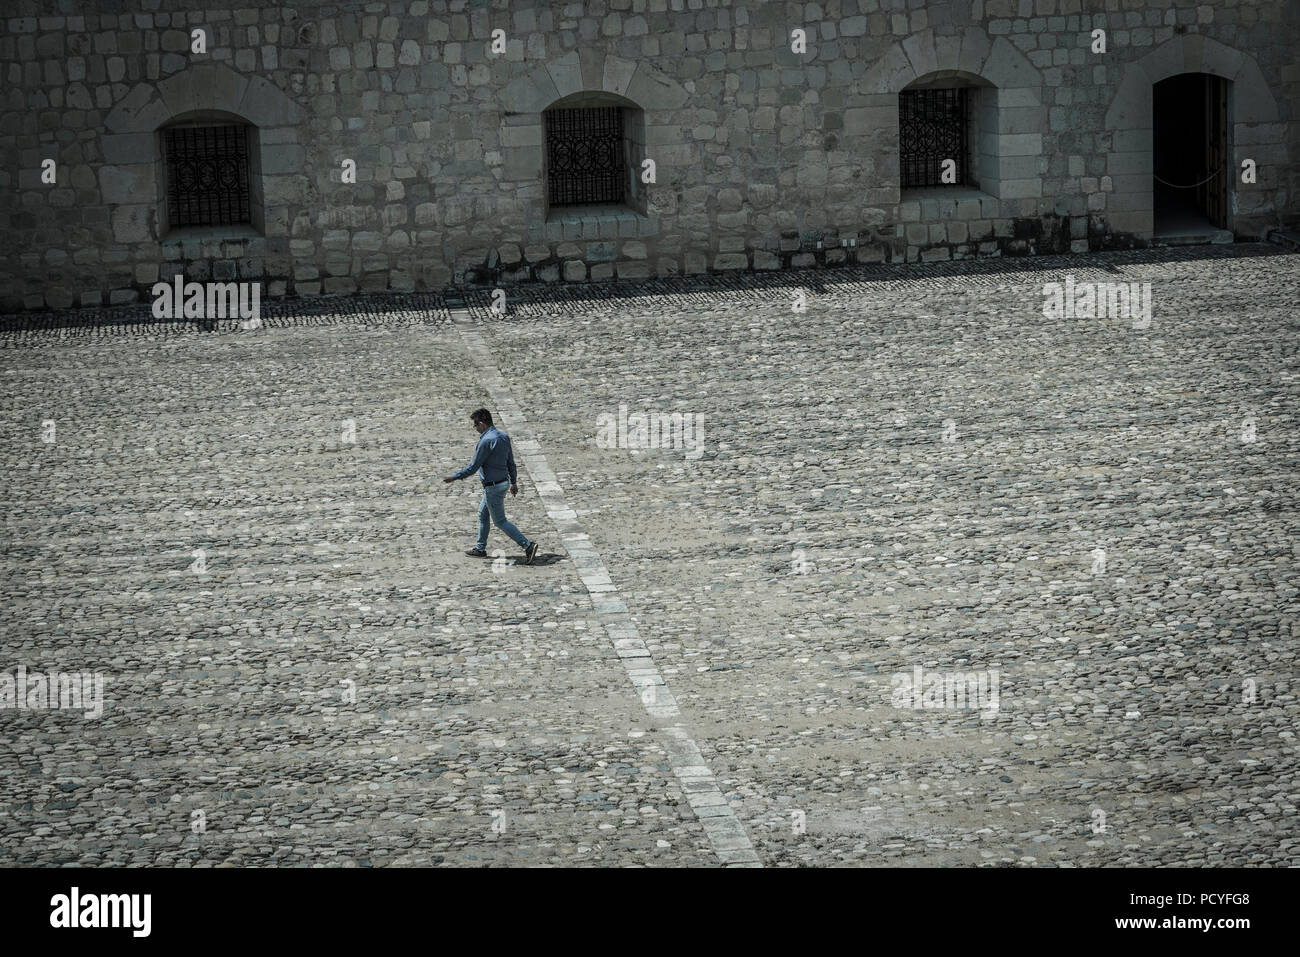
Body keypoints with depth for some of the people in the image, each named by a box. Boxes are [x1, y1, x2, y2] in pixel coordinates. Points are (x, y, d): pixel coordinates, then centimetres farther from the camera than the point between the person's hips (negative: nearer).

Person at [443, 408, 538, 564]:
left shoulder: (486, 442, -24)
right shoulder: (503, 436, 3)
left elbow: (473, 467, -20)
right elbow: (511, 462, 12)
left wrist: (454, 477, -9)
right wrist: (513, 482, 23)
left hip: (493, 487, -9)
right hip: (502, 482, 10)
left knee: (500, 521, -1)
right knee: (482, 514, 23)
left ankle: (528, 546, -6)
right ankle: (480, 548, 33)